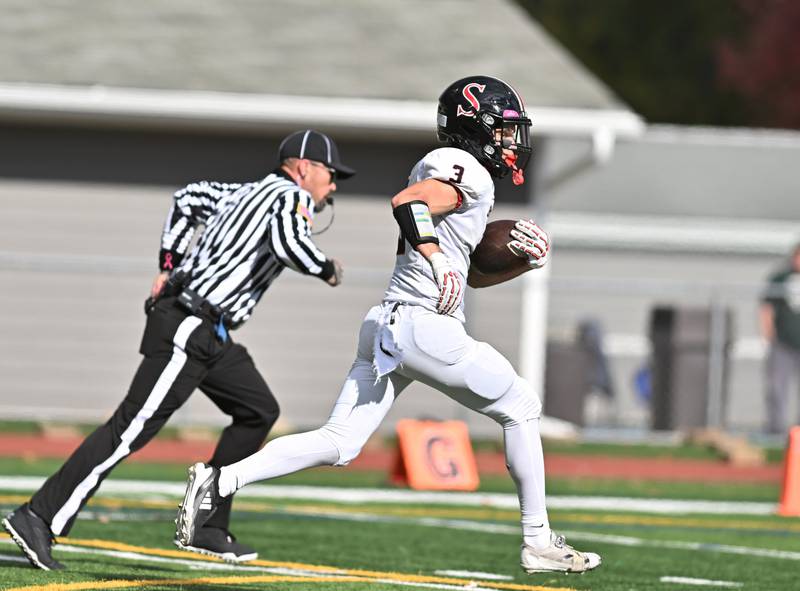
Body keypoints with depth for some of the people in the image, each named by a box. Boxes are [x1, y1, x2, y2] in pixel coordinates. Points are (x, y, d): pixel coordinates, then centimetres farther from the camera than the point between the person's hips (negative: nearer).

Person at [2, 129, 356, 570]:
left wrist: (169, 265, 30)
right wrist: (327, 269, -8)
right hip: (189, 330, -10)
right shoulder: (292, 196, -7)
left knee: (259, 411, 17)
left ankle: (207, 527, 16)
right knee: (130, 430, -12)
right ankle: (38, 518, -16)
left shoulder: (247, 193, 19)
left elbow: (188, 198, 32)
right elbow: (287, 243, -27)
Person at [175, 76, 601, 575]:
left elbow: (473, 274, 31)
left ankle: (222, 481, -10)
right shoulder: (468, 173, -6)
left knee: (339, 444, 3)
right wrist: (438, 261, -33)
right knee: (521, 407, 7)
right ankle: (538, 542, 9)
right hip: (426, 324, -9)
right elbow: (407, 202, -26)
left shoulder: (449, 170, 25)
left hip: (387, 326, 9)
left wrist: (524, 262, 17)